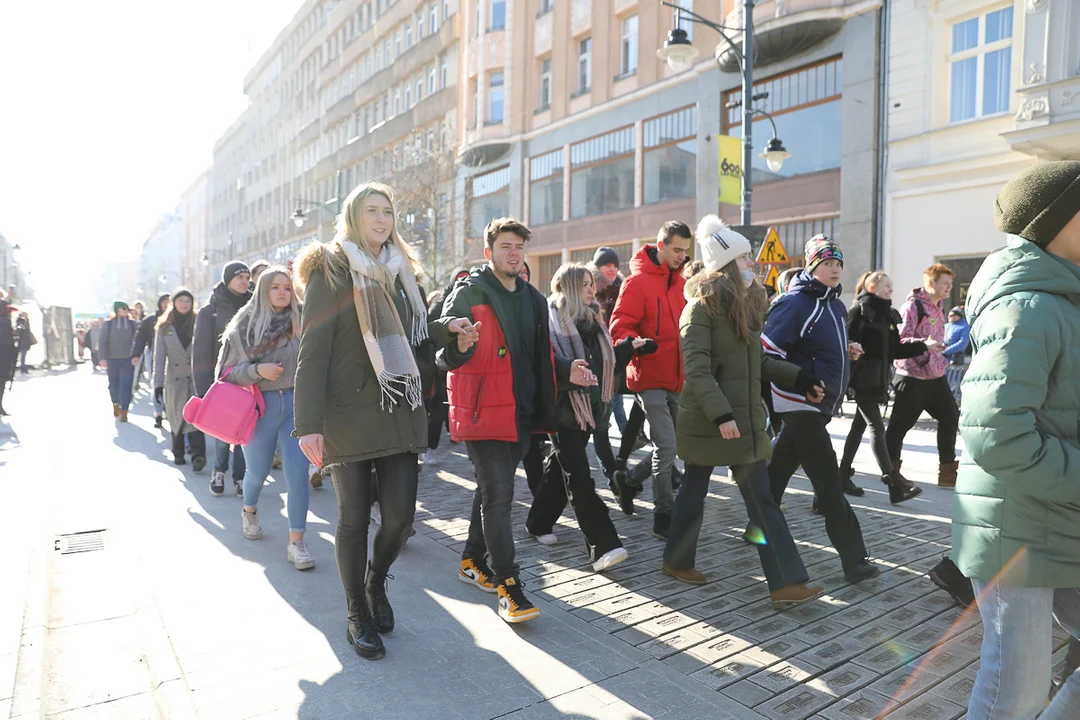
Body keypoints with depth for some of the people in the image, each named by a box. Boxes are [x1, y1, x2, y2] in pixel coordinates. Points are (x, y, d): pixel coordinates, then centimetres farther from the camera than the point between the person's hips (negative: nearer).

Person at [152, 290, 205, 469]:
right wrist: (158, 383, -5)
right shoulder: (164, 326, 6)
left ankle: (198, 455, -22)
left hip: (196, 378, -2)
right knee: (176, 418, 9)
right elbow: (159, 356, 2)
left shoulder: (197, 323, 4)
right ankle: (178, 453, 24)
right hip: (174, 379, 2)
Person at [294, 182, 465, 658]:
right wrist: (308, 424, -16)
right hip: (349, 415, -4)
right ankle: (358, 614, 25)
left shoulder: (400, 272, 15)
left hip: (399, 412, 5)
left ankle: (376, 582, 33)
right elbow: (312, 352, -10)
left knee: (400, 515, 2)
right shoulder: (331, 273, -3)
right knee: (355, 517, 4)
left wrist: (446, 330, 4)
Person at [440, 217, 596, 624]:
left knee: (492, 490, 18)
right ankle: (508, 587, 2)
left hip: (523, 412, 7)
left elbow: (542, 352, 23)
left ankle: (473, 562, 35)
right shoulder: (468, 293, -7)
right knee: (498, 496, -7)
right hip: (483, 411, -7)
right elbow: (443, 354, -12)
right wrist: (460, 347, -35)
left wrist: (565, 372, 5)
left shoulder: (534, 299, 15)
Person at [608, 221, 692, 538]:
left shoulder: (681, 282, 13)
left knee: (669, 447, 14)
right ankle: (663, 517, 5)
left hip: (677, 378, 7)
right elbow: (620, 327, -13)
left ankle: (630, 480, 37)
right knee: (667, 447, -9)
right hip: (650, 377, -7)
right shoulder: (637, 282, -8)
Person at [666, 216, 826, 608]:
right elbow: (696, 368, -21)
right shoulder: (702, 307, -13)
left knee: (761, 498, 8)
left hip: (744, 416, 9)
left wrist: (799, 378, 10)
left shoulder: (747, 304, 13)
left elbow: (758, 360, 18)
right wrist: (720, 414, -28)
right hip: (707, 418, -8)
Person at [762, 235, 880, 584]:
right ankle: (853, 560, -3)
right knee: (828, 482, -8)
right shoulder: (795, 304, -15)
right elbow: (768, 351, -20)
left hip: (819, 404, 9)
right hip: (799, 404, -9)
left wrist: (847, 350, 8)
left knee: (780, 468, 19)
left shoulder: (836, 306, 13)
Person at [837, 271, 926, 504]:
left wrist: (924, 346, 9)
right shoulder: (859, 310, -6)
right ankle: (894, 483, -9)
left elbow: (895, 350, 16)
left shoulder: (889, 314, 16)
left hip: (878, 378, 8)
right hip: (862, 377, -8)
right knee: (876, 427, -9)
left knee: (860, 425, 11)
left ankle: (843, 475, 18)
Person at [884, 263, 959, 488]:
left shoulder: (938, 308, 15)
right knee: (901, 423, 0)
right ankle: (891, 470, 14)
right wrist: (924, 344, -33)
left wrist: (941, 361, 24)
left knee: (950, 417, 10)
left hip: (935, 375, 9)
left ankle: (947, 470, 20)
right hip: (913, 376, -9)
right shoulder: (912, 306, -14)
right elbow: (899, 339, -20)